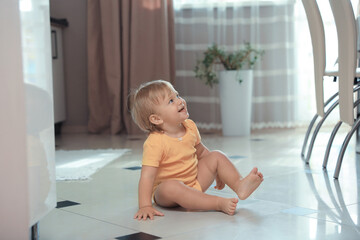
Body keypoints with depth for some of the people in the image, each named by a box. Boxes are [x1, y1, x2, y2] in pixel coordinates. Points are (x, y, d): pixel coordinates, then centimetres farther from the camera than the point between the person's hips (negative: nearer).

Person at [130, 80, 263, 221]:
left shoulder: (190, 127, -3)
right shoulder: (154, 143, -25)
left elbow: (201, 152, 15)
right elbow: (147, 176, -30)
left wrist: (218, 173, 19)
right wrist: (145, 206, -37)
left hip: (195, 182, 7)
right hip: (164, 193, -7)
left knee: (217, 156, -1)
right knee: (171, 187, -39)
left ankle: (239, 186, -23)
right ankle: (219, 203, -41)